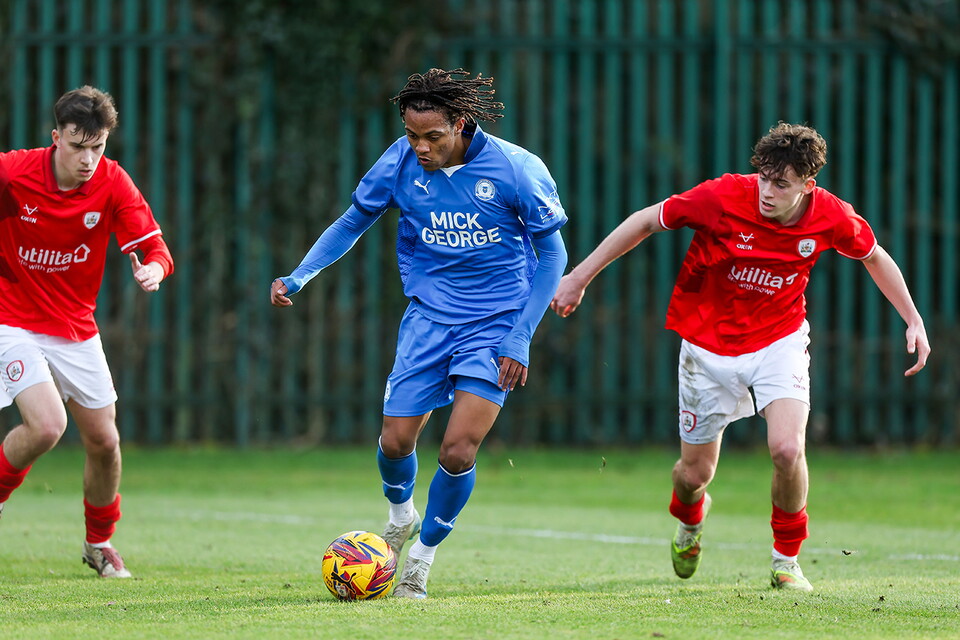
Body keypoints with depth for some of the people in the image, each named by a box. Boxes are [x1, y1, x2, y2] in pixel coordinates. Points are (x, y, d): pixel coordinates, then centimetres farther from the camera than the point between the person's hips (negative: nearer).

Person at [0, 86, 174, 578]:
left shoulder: (112, 183, -12)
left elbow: (155, 248, -14)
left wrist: (153, 269, -37)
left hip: (76, 329, 4)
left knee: (103, 440, 6)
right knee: (46, 425, -24)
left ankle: (99, 542, 30)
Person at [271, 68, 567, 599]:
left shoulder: (515, 168, -16)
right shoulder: (401, 162, -7)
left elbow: (551, 253, -6)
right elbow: (352, 222, 8)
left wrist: (520, 337, -11)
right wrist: (299, 277, -6)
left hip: (493, 325, -3)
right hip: (428, 318, 3)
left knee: (458, 451, -14)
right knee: (395, 442, -2)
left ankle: (423, 556, 8)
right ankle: (400, 517, 32)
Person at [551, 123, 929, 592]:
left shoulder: (830, 217, -16)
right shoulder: (724, 197, -24)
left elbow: (874, 257, 7)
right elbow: (645, 221, -11)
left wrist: (913, 318, 8)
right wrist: (580, 278, -7)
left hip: (779, 341, 0)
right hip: (709, 346, 0)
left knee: (787, 449, -23)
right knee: (695, 474, 6)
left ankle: (786, 561, 3)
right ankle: (689, 519, 46)